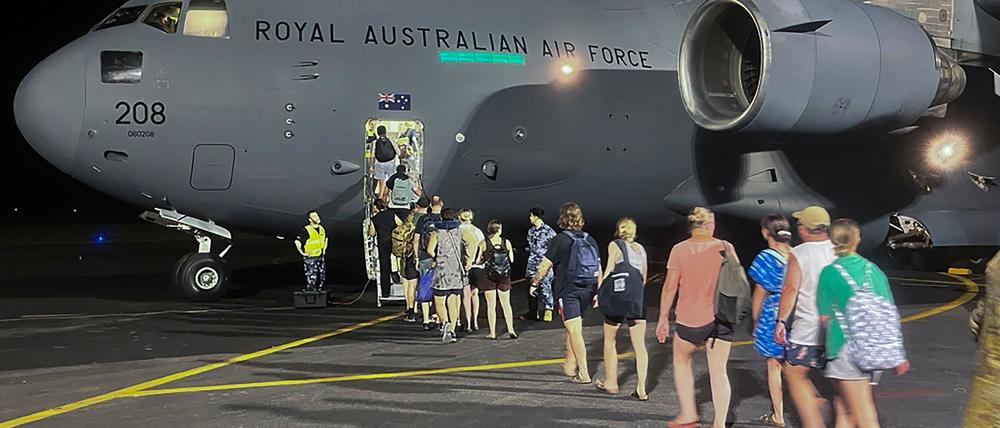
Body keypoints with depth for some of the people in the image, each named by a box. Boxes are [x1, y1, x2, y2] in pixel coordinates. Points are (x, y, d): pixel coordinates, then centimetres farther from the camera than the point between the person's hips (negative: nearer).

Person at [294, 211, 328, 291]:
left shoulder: (321, 228, 8)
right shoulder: (306, 230, -15)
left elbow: (326, 239, 28)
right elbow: (297, 241, -19)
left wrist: (324, 249, 20)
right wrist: (302, 253, -14)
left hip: (321, 257, 7)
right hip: (310, 259, -7)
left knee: (322, 278, 11)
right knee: (311, 279, -7)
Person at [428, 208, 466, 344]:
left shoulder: (437, 233, -2)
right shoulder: (459, 232, 6)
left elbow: (430, 250, -13)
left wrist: (437, 258, 3)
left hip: (442, 273, -2)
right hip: (457, 272, 2)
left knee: (439, 303, 4)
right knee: (453, 303, 10)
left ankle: (445, 323, -20)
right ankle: (452, 330, 6)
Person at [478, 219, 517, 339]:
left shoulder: (483, 243, -8)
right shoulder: (506, 242, -3)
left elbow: (478, 261, -7)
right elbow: (511, 260, 3)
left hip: (489, 277, -2)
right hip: (504, 277, 2)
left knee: (491, 305, 5)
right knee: (506, 304, 12)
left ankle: (492, 333, 7)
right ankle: (510, 329, 5)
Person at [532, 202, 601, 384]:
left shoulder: (560, 240, -10)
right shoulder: (589, 240, 7)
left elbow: (545, 265, -9)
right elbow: (598, 268, 9)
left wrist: (535, 282, 5)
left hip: (568, 291, -6)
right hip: (586, 291, 6)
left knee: (575, 331, -4)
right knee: (574, 329, 20)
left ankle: (584, 374, -7)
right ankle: (570, 367, 29)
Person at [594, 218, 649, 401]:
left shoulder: (615, 245, -1)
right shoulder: (640, 249, 13)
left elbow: (609, 270, -10)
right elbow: (644, 278, 16)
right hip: (638, 299, 4)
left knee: (610, 341, 13)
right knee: (640, 345, 4)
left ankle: (611, 382, 20)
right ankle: (641, 389, 2)